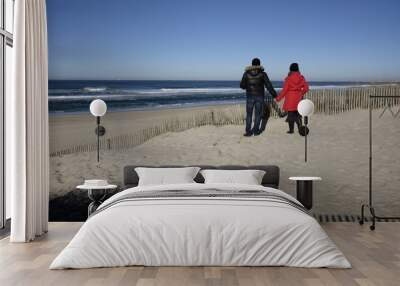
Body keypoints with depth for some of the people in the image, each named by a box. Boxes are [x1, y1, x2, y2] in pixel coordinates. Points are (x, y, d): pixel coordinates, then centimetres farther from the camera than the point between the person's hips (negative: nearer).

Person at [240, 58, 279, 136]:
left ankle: (248, 131, 2)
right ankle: (256, 130, 8)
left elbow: (242, 86, 2)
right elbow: (269, 85, -4)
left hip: (250, 96, 0)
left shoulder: (247, 73, -2)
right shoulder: (262, 74, -3)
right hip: (259, 97, 0)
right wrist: (274, 95, 1)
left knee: (249, 114, 5)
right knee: (258, 114, 9)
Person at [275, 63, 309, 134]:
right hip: (298, 98, 3)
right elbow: (306, 88, 0)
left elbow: (285, 90, -10)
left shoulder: (288, 78, -10)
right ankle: (300, 128, 10)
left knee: (291, 114, 3)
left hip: (290, 98, -3)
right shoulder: (301, 78, -1)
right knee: (298, 113, 13)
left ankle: (291, 130, 5)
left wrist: (278, 98, -1)